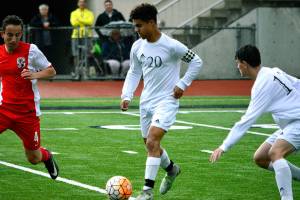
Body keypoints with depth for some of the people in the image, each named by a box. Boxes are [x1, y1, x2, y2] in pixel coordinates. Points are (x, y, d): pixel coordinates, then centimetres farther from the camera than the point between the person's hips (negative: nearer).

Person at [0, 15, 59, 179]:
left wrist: (35, 75, -19)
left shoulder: (31, 50, -8)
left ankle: (47, 157, 43)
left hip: (27, 112, -2)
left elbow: (51, 71, -1)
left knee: (34, 158, 8)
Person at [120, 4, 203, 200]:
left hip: (166, 101, -7)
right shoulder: (137, 47, 1)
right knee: (151, 145, 16)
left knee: (152, 142, -20)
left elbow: (196, 62, -7)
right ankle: (171, 169, 45)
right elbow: (134, 72, 14)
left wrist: (182, 84, -11)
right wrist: (127, 96, 3)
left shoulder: (171, 45, -17)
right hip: (146, 101, 7)